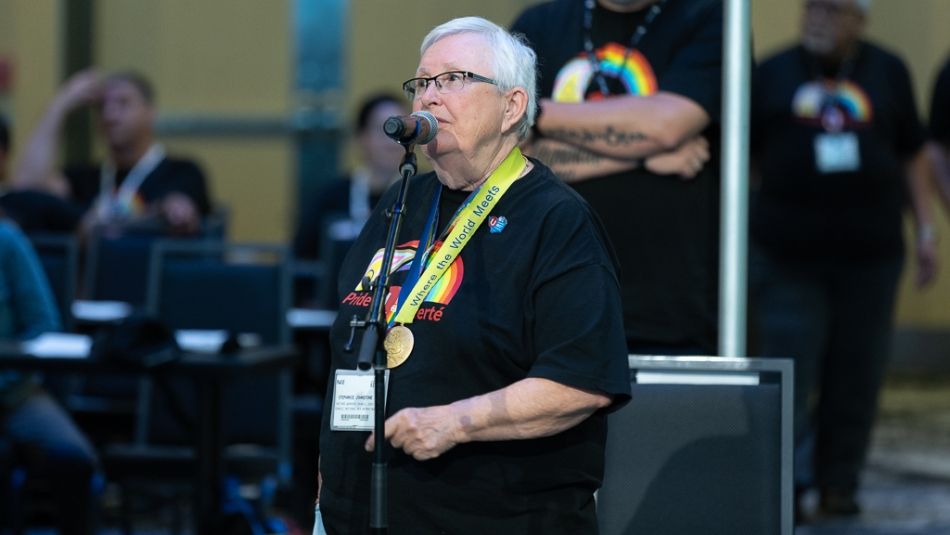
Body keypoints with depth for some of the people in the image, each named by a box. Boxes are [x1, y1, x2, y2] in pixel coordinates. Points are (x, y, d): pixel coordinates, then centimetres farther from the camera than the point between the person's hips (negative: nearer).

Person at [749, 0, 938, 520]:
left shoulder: (887, 72, 9)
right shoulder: (773, 73, 4)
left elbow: (912, 156, 14)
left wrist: (924, 230, 9)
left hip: (869, 254, 2)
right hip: (787, 257, -2)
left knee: (856, 378, 5)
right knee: (790, 375, -6)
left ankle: (839, 485, 16)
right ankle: (788, 485, -2)